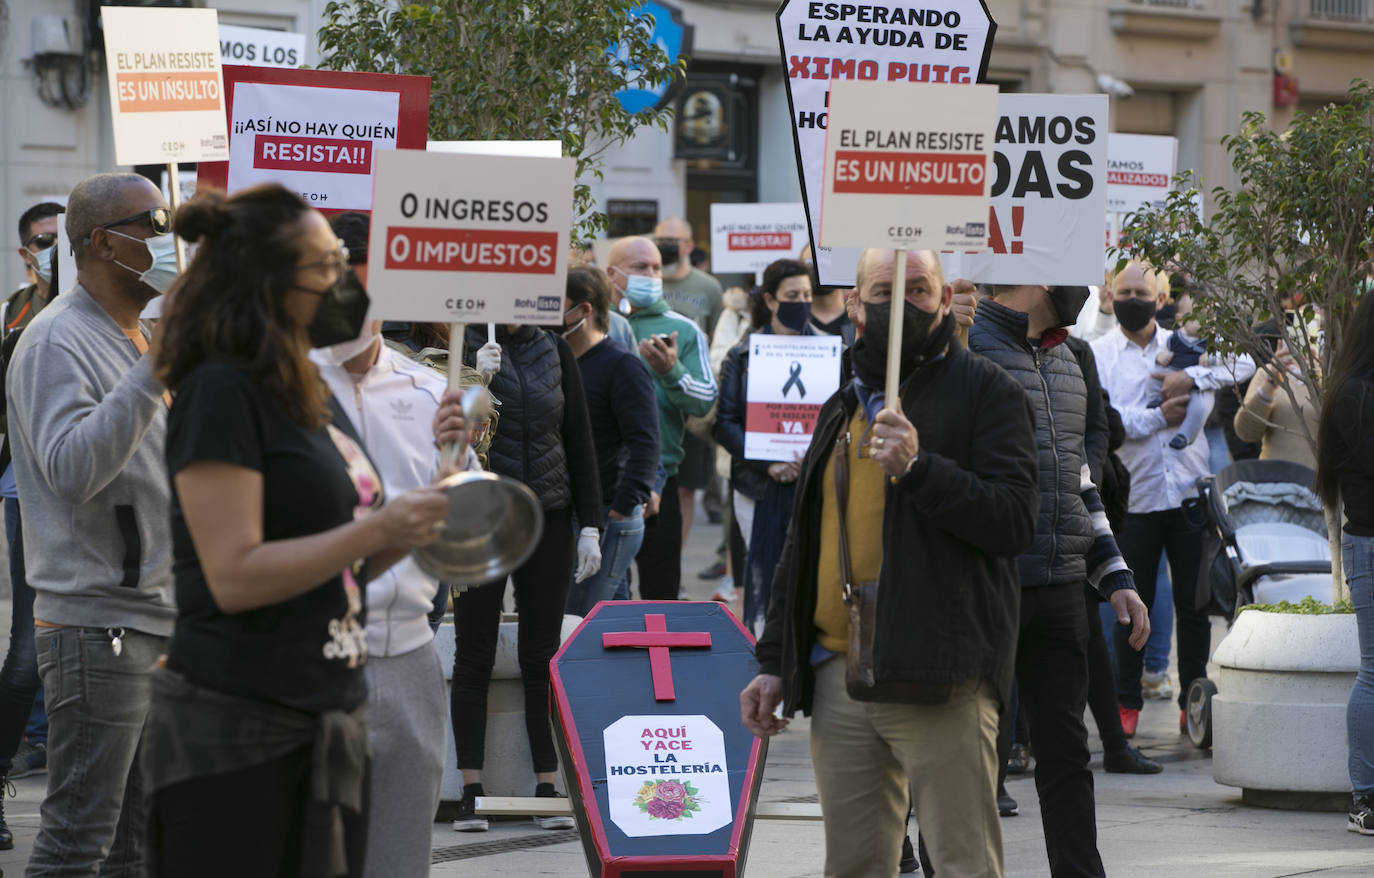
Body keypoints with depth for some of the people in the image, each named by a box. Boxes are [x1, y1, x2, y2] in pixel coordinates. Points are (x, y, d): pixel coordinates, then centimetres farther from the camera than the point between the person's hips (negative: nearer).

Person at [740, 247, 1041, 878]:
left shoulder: (986, 393, 1)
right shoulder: (842, 410, 21)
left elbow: (1015, 520, -10)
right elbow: (802, 547, 26)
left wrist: (918, 467, -21)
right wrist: (774, 662, 19)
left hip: (940, 681, -6)